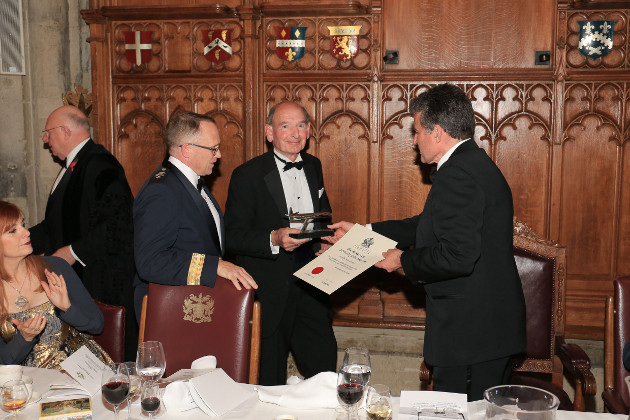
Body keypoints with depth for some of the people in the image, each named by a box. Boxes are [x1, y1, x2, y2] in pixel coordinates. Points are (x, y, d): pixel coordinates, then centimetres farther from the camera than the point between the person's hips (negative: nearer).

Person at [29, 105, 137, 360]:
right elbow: (57, 225, 23)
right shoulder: (72, 168, 17)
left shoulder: (100, 166, -15)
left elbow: (116, 226, -23)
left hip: (104, 288, -10)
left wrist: (73, 252, -17)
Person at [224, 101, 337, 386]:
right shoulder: (247, 175, -7)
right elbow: (234, 237, -11)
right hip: (269, 295, -5)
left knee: (326, 369, 7)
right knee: (270, 385, 5)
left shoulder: (313, 167, 12)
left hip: (311, 287, 5)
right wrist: (274, 240, -27)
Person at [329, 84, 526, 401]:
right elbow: (426, 225, 20)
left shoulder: (457, 175, -21)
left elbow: (456, 256, -29)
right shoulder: (474, 163, 13)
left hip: (470, 333, -10)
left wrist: (404, 261, -12)